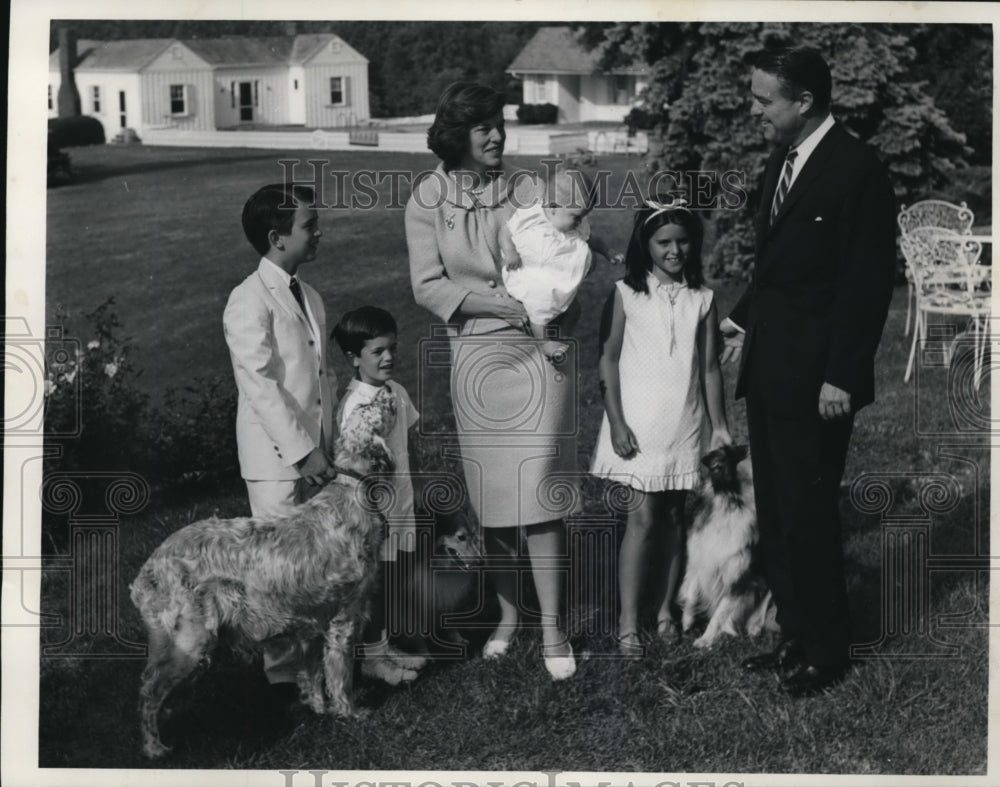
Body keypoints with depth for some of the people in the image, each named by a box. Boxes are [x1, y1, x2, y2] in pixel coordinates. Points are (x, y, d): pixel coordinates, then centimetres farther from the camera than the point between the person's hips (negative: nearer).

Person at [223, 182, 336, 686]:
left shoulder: (308, 298, 12)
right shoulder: (249, 303, -14)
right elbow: (261, 386, -19)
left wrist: (330, 445, 9)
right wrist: (303, 452, -20)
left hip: (315, 455, 7)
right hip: (277, 459, -7)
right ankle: (284, 670, 11)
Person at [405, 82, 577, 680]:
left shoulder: (526, 192, 0)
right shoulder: (428, 200, 0)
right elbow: (428, 286, -6)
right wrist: (510, 305, -14)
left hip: (539, 351, -1)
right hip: (477, 356, 1)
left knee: (538, 493, -5)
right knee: (492, 495, 8)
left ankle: (552, 629, 0)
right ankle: (508, 613, 26)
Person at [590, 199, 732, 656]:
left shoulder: (701, 299, 5)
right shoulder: (626, 294, -3)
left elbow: (709, 367, 8)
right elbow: (608, 360, -3)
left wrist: (720, 425, 7)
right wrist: (616, 423, -9)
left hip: (684, 425, 3)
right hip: (639, 425, -3)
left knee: (673, 518, 9)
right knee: (642, 519, -7)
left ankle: (666, 609, 21)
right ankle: (628, 626, -3)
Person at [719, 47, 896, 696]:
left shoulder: (858, 170, -14)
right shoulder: (783, 160, 12)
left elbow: (869, 283, -15)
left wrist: (841, 378, -17)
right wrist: (743, 320, 8)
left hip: (815, 381, -8)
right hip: (768, 373, 8)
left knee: (809, 514, 0)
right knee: (776, 514, 14)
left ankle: (826, 654, 14)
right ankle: (797, 637, 27)